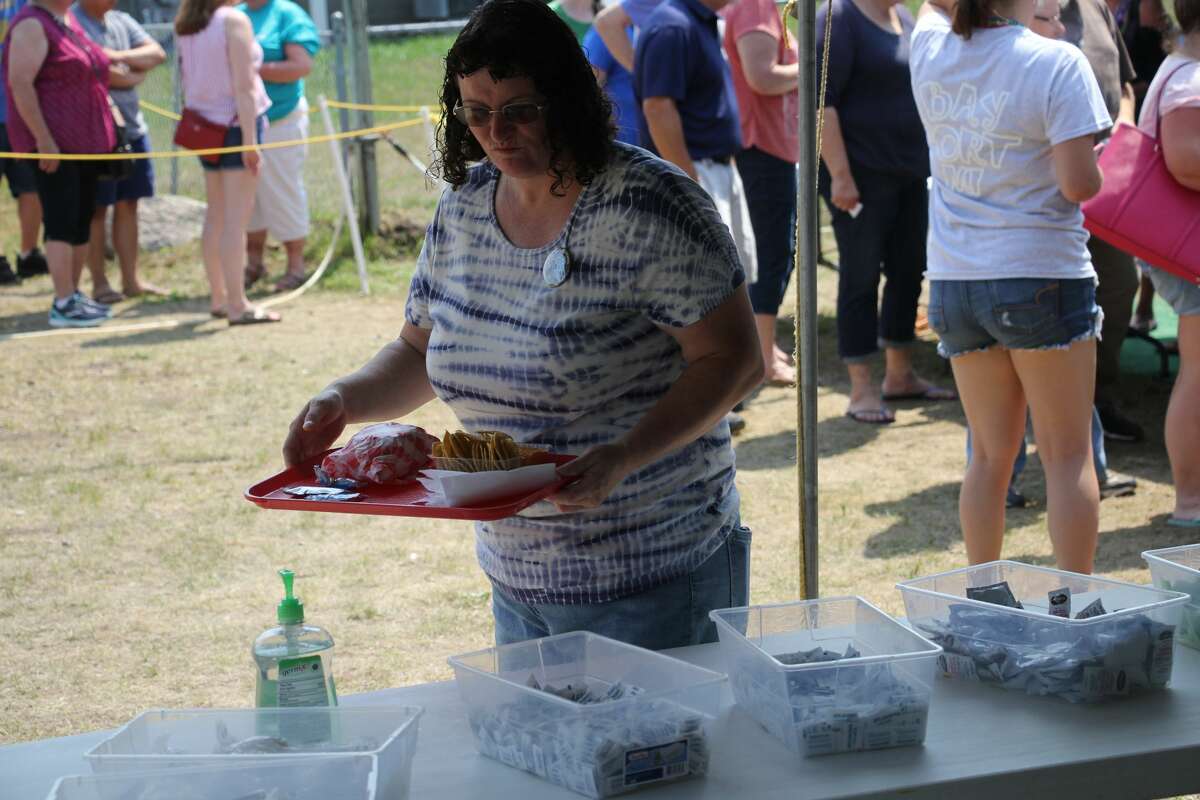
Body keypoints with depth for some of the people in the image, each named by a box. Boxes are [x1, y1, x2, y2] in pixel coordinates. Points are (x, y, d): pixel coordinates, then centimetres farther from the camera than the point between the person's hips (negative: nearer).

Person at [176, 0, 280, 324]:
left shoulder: (185, 26, 8)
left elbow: (187, 79, 12)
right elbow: (243, 87, -16)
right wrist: (251, 142, -16)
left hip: (205, 124, 7)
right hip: (236, 122, -7)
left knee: (215, 215, 14)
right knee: (236, 217, -5)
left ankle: (219, 298, 21)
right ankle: (237, 305, -5)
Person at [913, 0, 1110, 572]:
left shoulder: (930, 51, 3)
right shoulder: (1057, 63, -13)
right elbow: (1079, 183, -17)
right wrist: (1096, 170, 3)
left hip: (953, 283, 5)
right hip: (1041, 278, -5)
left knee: (990, 454, 14)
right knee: (1068, 454, 4)